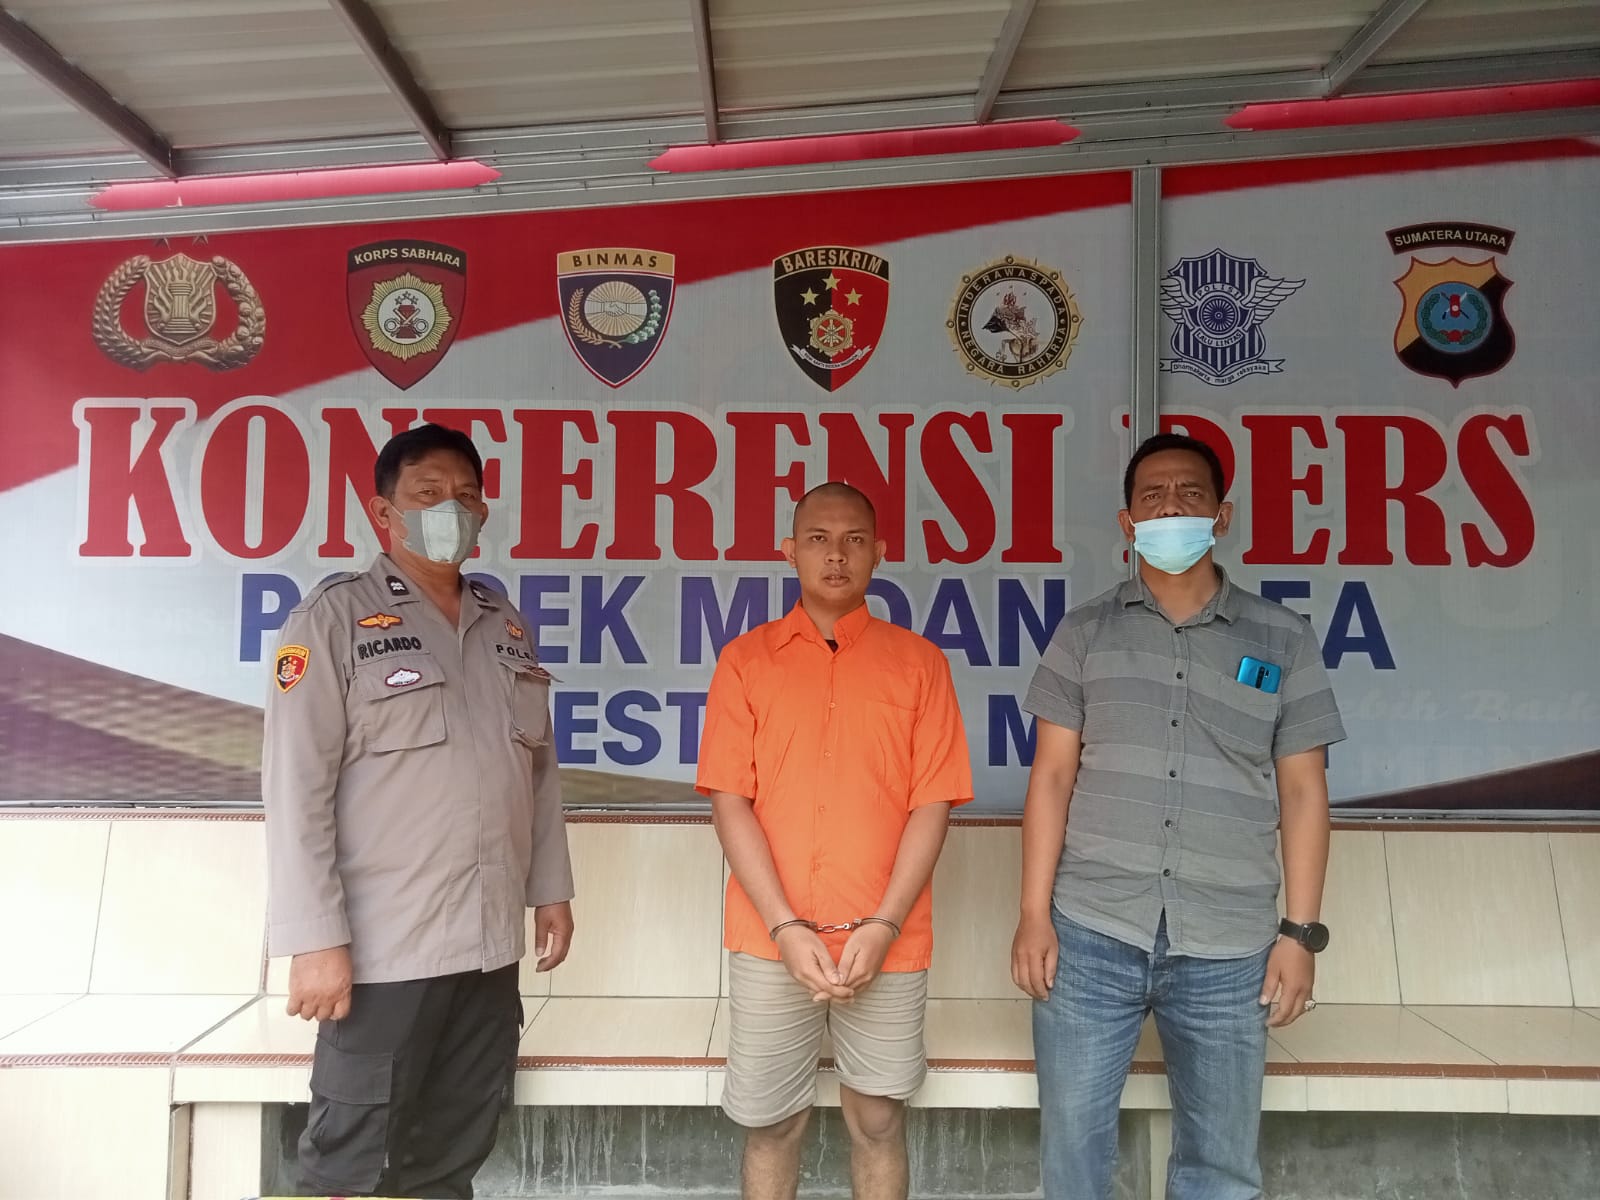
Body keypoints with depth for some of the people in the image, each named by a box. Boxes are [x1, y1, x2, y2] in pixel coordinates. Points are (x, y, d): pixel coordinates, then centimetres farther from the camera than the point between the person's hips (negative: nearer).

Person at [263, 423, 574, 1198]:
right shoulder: (336, 617, -6)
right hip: (382, 949, -5)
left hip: (491, 945, 6)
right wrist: (316, 938, -16)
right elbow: (296, 787, -12)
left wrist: (550, 887, 13)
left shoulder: (507, 627, 12)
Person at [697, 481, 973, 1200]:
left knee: (877, 1120, 12)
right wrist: (784, 927, -10)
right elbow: (730, 801, -2)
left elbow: (932, 804, -1)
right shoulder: (745, 659, 3)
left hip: (886, 941, 0)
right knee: (768, 1122, 11)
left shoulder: (918, 662, 3)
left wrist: (883, 926, -10)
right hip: (771, 939, 0)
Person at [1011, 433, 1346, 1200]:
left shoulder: (1283, 640, 6)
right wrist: (1034, 913, -3)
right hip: (1089, 935, 0)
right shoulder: (1083, 634, 6)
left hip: (1228, 947, 0)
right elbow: (1052, 777, 3)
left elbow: (1303, 791, 6)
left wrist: (1301, 930, 0)